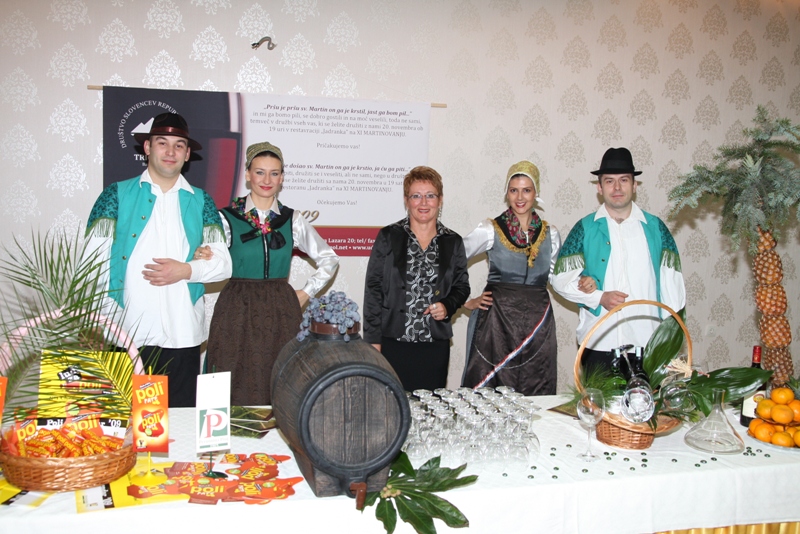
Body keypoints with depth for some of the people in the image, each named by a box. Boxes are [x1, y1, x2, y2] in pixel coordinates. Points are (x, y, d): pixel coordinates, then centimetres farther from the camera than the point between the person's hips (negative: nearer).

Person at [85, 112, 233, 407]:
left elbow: (223, 264, 8)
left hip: (182, 336, 1)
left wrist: (186, 270, -11)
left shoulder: (201, 201, 11)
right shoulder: (117, 195, 7)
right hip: (126, 335, -1)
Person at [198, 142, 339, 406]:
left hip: (281, 314, 2)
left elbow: (329, 258, 18)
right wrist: (200, 258, -25)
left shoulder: (293, 220, 8)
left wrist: (305, 293, 9)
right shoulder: (227, 218, 1)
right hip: (237, 312, -2)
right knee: (237, 391, -2)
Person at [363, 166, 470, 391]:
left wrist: (447, 306, -5)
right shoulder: (388, 237, 2)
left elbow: (462, 286, 17)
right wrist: (373, 340, -5)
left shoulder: (453, 242, 8)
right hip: (392, 342, -2)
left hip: (435, 345, 2)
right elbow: (373, 288, 0)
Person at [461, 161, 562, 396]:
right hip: (497, 319, -3)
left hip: (538, 323, 3)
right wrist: (466, 302, -3)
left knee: (535, 394, 6)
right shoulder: (490, 230, -2)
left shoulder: (550, 234, 8)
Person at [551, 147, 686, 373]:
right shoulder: (585, 228, 5)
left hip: (647, 343, 1)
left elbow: (672, 285, 6)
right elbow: (560, 278, 3)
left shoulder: (655, 227, 8)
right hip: (598, 343, -1)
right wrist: (599, 297, -10)